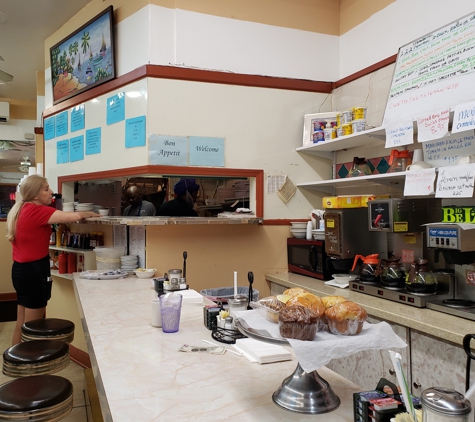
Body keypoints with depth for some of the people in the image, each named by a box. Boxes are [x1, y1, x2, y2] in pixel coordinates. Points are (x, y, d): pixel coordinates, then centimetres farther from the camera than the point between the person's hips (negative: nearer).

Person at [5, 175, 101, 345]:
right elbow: (74, 216, -25)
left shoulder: (22, 209, 9)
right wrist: (91, 214, -5)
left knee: (22, 324, 18)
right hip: (34, 271, -9)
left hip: (21, 269, 9)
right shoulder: (36, 211, -18)